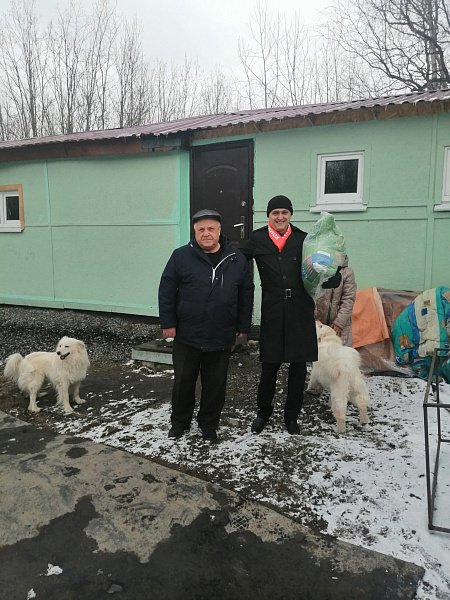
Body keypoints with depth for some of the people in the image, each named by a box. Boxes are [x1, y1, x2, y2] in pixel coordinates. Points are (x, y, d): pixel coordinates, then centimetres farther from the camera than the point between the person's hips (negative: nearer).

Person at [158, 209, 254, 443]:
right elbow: (166, 290, -1)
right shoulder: (181, 256, -4)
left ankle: (209, 424, 31)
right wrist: (168, 323, -4)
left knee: (215, 384, 12)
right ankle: (179, 422, 32)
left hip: (221, 337, 2)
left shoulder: (237, 259, 3)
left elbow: (246, 294, 8)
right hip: (187, 335, -1)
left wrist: (243, 326, 6)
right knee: (183, 381, 12)